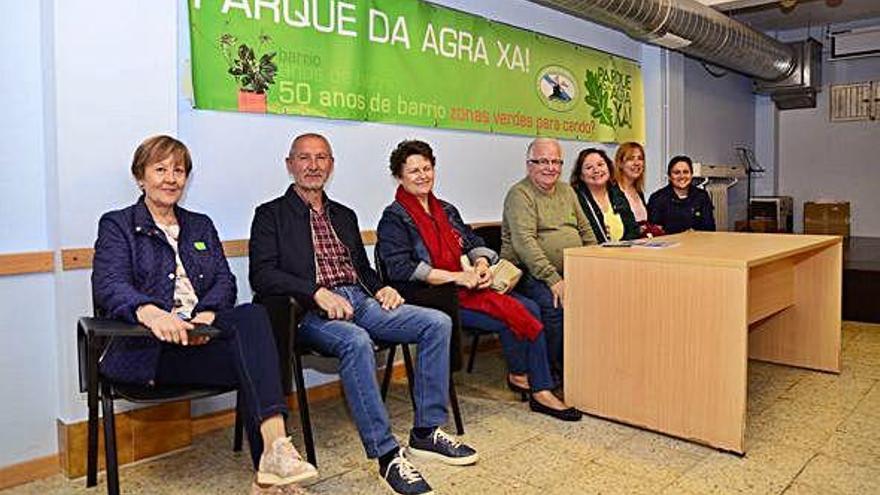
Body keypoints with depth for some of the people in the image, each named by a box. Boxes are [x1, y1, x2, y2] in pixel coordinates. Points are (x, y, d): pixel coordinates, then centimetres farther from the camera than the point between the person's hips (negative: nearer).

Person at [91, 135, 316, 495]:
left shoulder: (201, 226, 25)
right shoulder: (117, 225, 12)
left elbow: (225, 282, 12)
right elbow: (109, 286, -7)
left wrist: (206, 315, -13)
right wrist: (150, 312, -31)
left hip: (203, 335, 4)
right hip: (150, 349, -4)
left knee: (252, 316, -31)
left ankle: (274, 450, -34)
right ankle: (274, 452, -34)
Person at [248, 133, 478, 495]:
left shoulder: (344, 216, 26)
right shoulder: (271, 215, 7)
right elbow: (262, 275, -6)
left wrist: (381, 288, 5)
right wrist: (318, 292, -20)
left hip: (360, 302, 6)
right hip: (312, 311, -6)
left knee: (437, 322, -12)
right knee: (356, 341, -38)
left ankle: (427, 432, -6)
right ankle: (386, 455, -28)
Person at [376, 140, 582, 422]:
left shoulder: (446, 210, 19)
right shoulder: (394, 218, -4)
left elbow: (474, 243, 18)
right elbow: (399, 268, -17)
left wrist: (482, 264, -8)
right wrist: (457, 277, -21)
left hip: (467, 286, 7)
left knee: (530, 308, -13)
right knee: (512, 315, -21)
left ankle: (542, 391, -10)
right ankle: (518, 375, 5)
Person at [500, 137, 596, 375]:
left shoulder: (567, 191, 18)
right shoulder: (520, 194, -6)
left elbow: (586, 231, 23)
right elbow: (525, 242, -19)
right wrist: (553, 279, -26)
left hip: (571, 271, 7)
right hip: (531, 273, -7)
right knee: (555, 304, -32)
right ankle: (552, 370, -12)